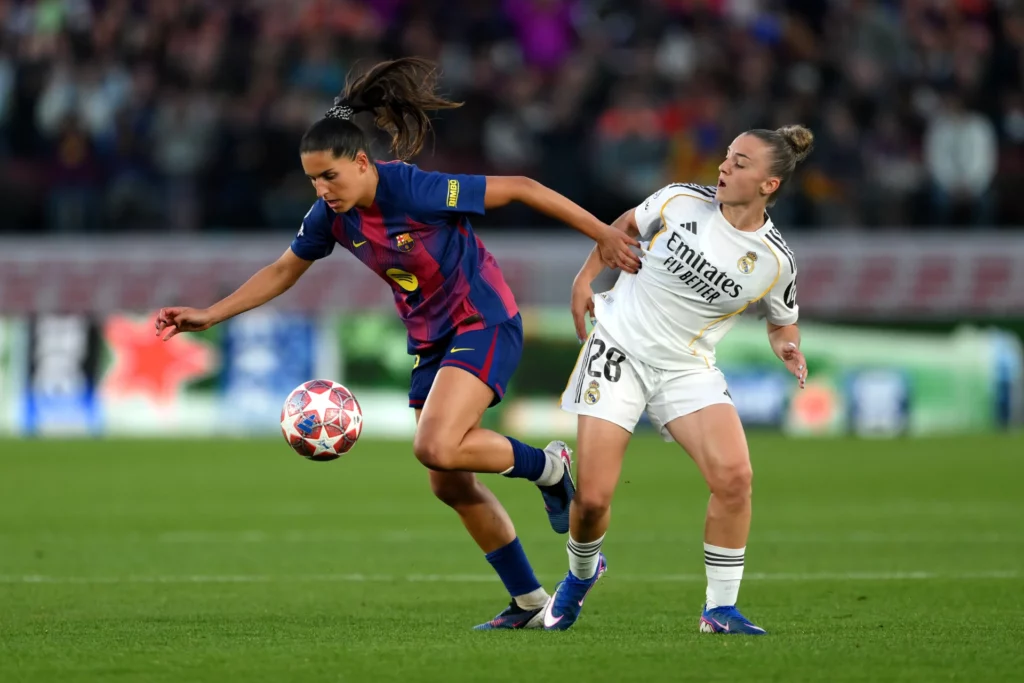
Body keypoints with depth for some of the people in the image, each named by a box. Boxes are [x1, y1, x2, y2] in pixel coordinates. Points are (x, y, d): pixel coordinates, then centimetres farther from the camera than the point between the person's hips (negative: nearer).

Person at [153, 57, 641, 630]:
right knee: (450, 484, 6)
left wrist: (603, 234, -18)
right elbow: (283, 272, 12)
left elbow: (521, 189, -20)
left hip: (486, 324, -8)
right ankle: (530, 602, 18)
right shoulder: (332, 217, -6)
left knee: (436, 448, -26)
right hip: (431, 340, 8)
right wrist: (209, 315, 7)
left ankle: (547, 466, 1)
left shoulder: (416, 192, -26)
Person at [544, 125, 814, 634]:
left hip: (687, 369, 1)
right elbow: (628, 225, 12)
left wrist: (786, 345, -12)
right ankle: (581, 573, 29)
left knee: (734, 475, -23)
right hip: (619, 348, 0)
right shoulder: (682, 201, -9)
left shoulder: (775, 262, -9)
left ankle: (720, 608, -8)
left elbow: (782, 320, 10)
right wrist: (586, 276, 6)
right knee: (592, 498, -7)